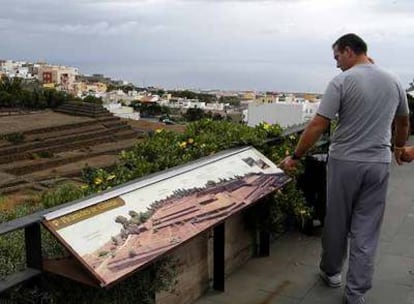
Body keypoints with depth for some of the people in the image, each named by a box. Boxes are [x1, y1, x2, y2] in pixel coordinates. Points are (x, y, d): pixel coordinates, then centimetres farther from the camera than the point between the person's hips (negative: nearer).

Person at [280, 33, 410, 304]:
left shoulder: (342, 82, -10)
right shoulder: (393, 81, 6)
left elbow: (318, 125, -14)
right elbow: (403, 122, 20)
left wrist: (296, 157, -5)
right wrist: (399, 148, 38)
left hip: (345, 162, -3)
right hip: (379, 164, 4)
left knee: (337, 223, 14)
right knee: (366, 230, 8)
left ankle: (331, 272, 33)